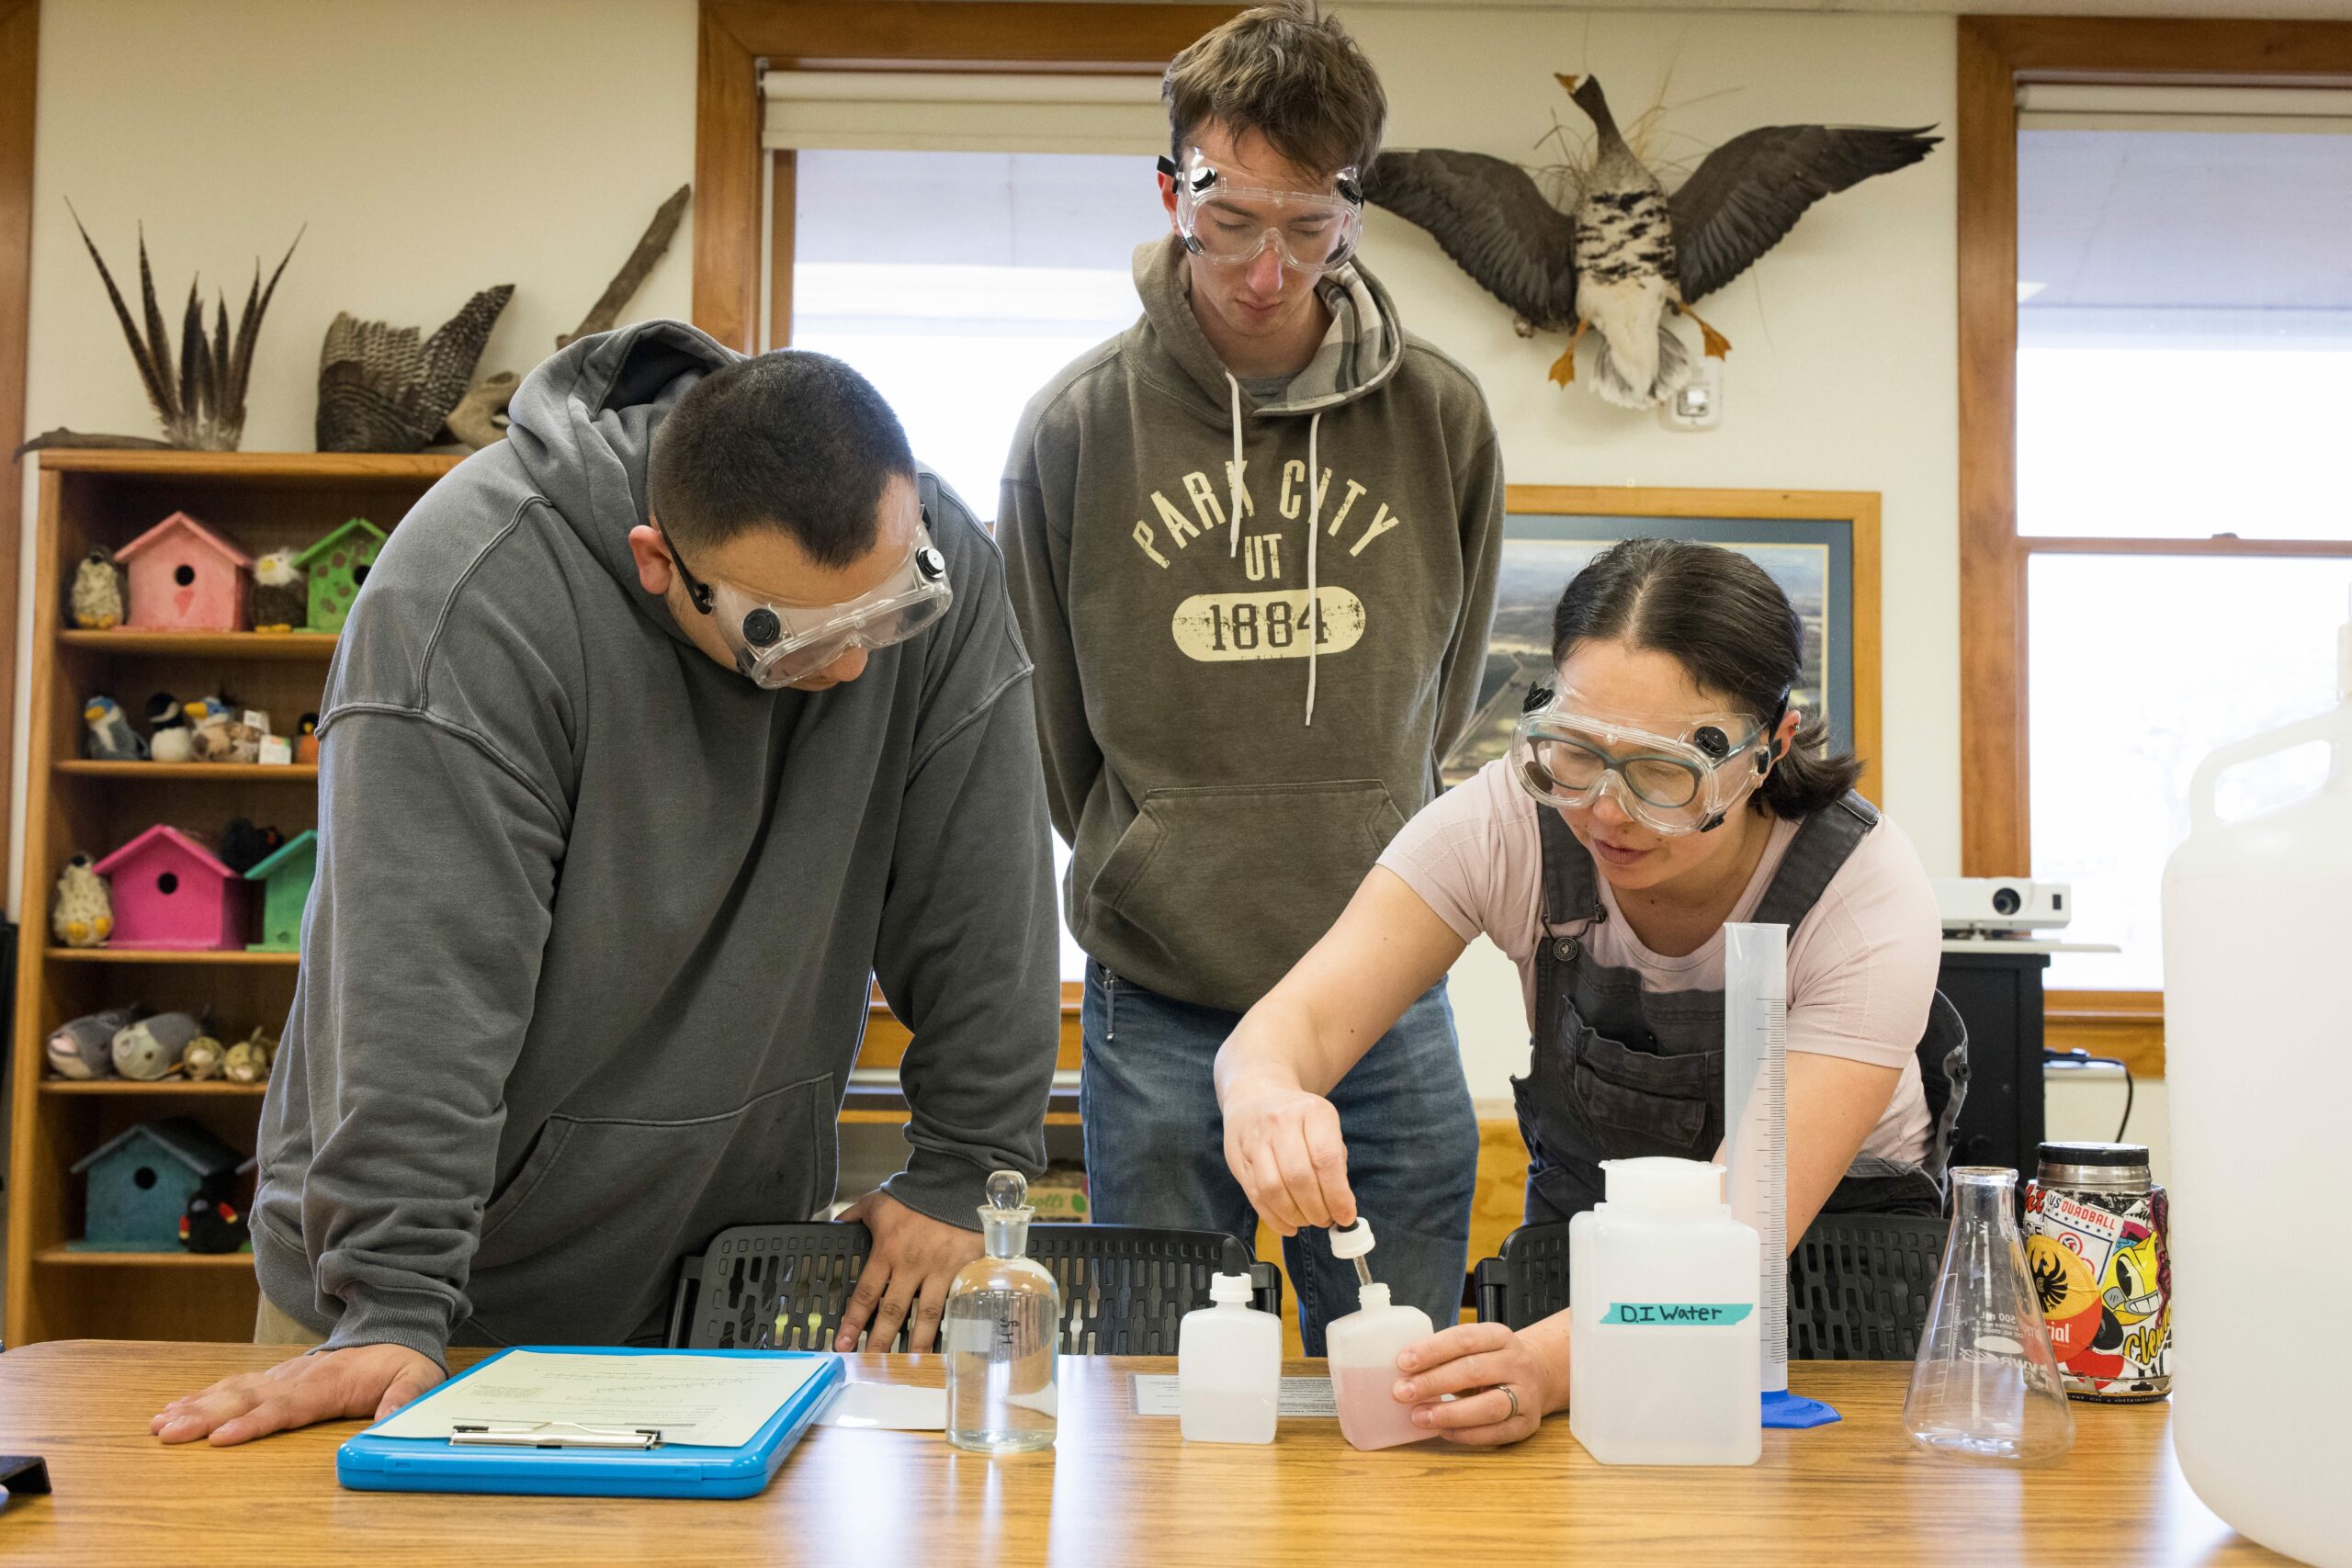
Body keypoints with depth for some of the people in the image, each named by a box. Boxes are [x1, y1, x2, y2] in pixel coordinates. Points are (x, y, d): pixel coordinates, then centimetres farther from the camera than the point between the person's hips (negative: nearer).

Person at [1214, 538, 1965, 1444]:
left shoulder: (1868, 898, -26)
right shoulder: (1509, 821, -20)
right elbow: (1301, 1020, -25)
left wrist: (1549, 1361, -52)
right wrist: (1265, 1093, -50)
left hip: (1828, 1236, 0)